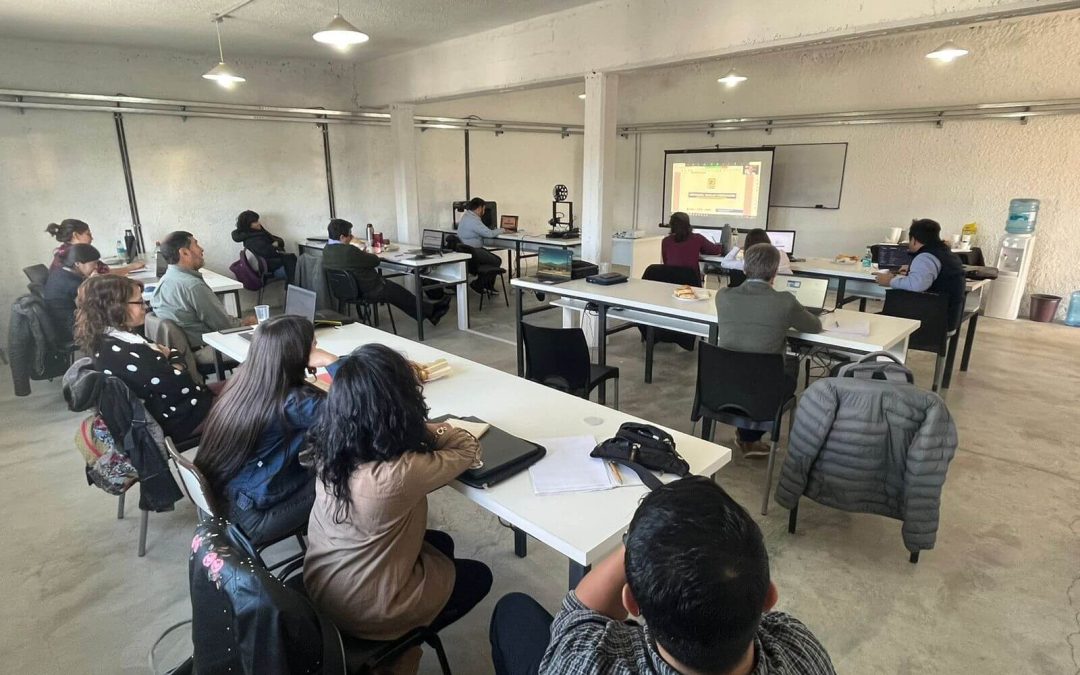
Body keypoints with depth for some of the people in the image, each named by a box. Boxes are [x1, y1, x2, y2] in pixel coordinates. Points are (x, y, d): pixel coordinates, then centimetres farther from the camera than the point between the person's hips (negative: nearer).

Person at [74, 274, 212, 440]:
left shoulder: (107, 341, 1)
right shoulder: (123, 356, -30)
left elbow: (175, 354, 6)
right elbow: (180, 386, -27)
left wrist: (162, 357, -14)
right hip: (178, 418, -9)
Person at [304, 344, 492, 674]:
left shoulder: (328, 447, -15)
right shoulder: (400, 473, -35)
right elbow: (468, 449, -18)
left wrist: (413, 430, -9)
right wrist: (418, 427, -9)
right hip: (365, 609, -6)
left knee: (441, 544, 25)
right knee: (478, 576, 17)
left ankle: (401, 639, 31)